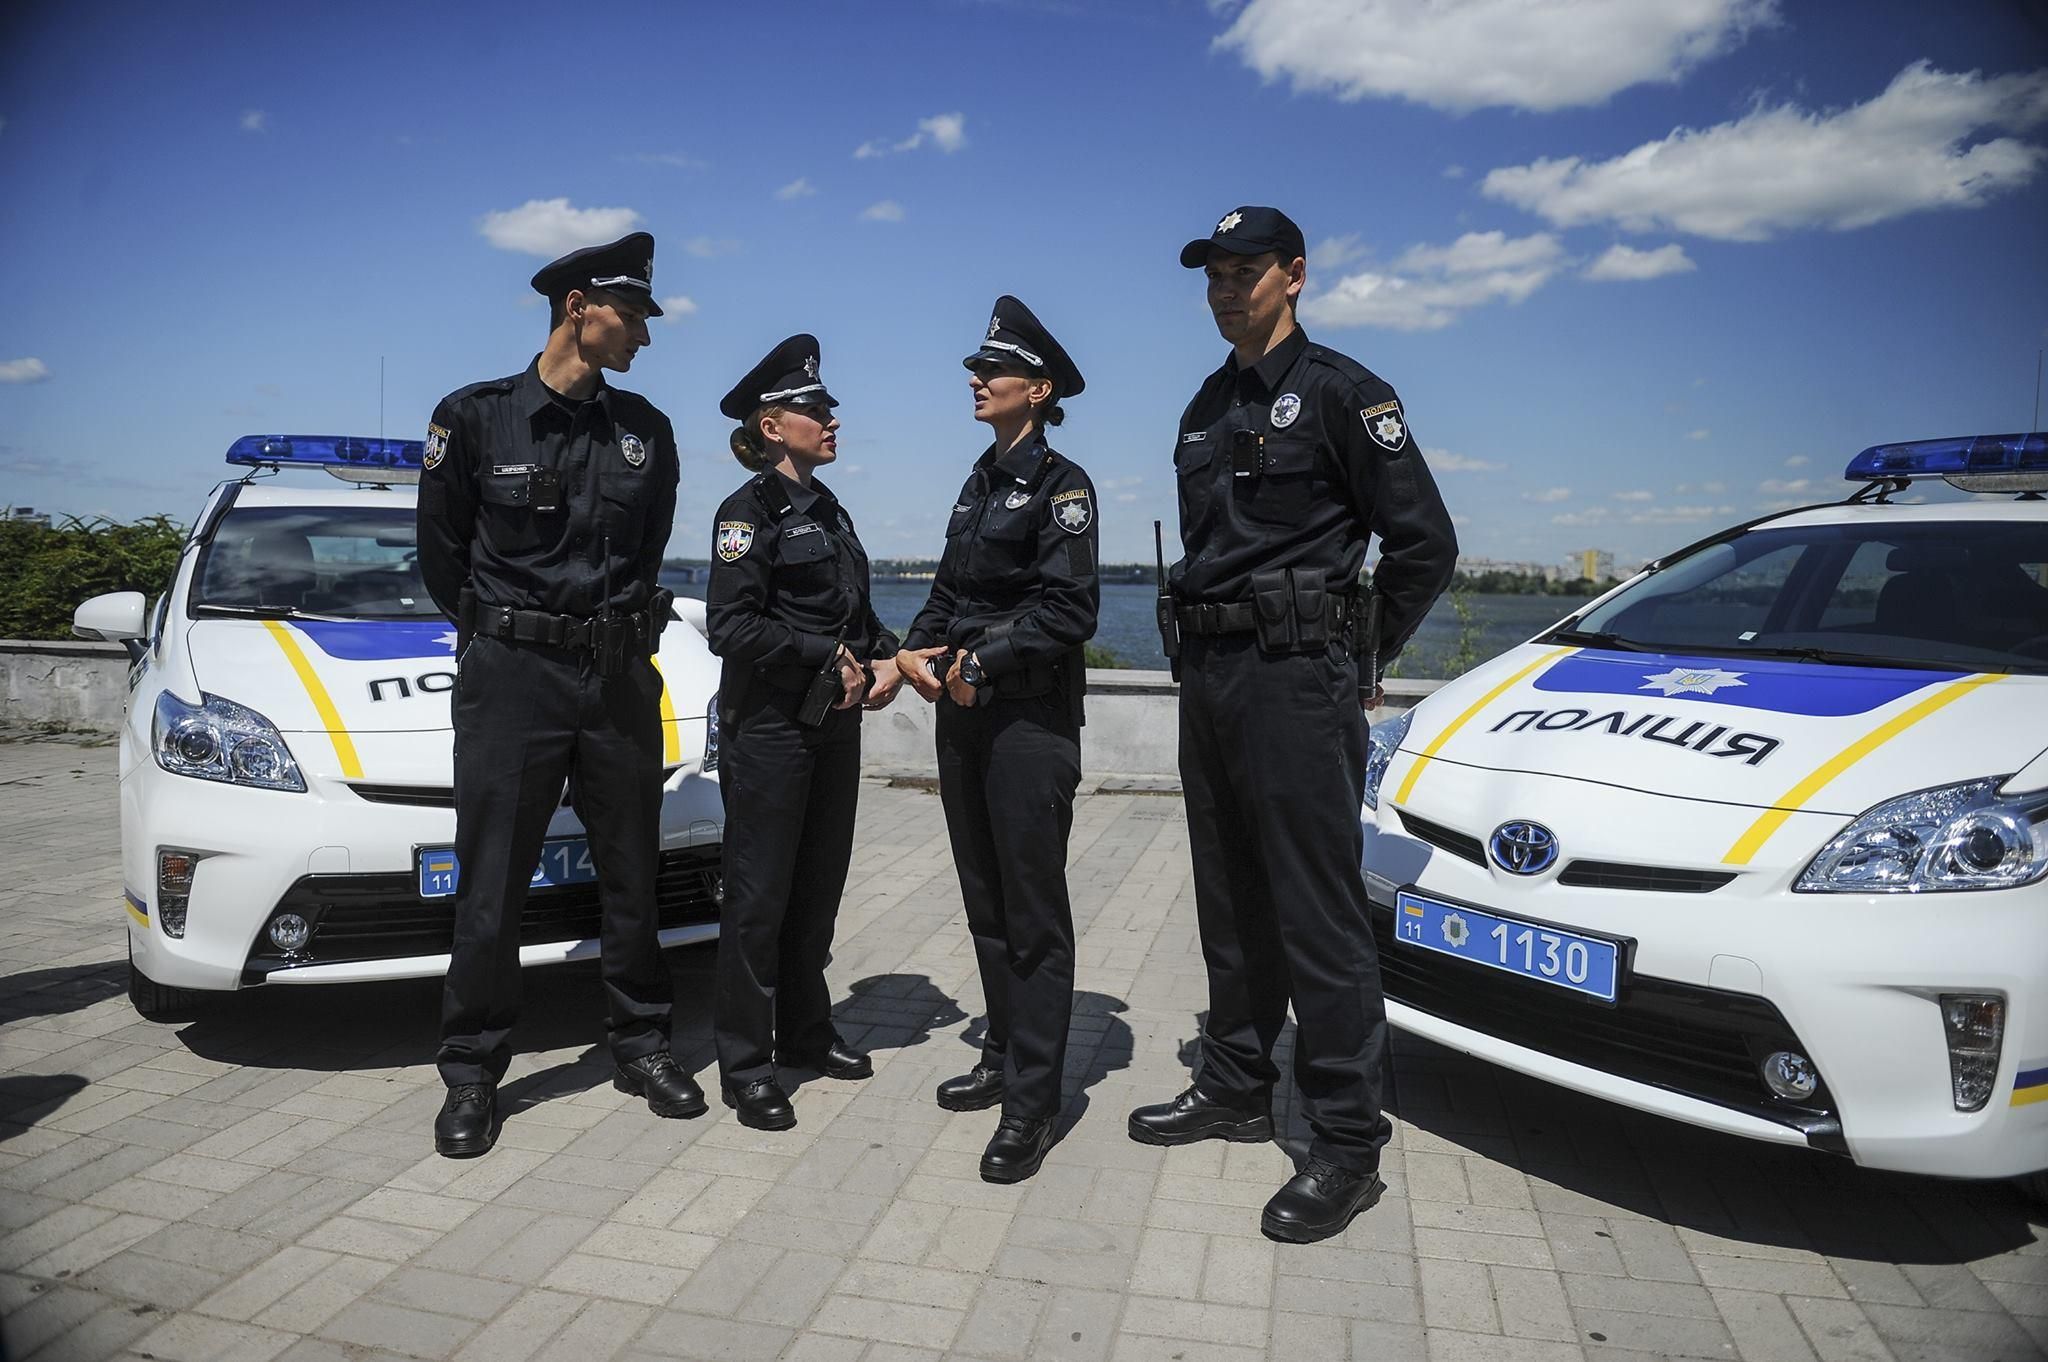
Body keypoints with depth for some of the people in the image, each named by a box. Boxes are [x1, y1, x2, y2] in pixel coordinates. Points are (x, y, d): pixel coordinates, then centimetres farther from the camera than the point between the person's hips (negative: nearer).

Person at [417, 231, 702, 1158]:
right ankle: (472, 1077, 17)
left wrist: (615, 625, 13)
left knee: (632, 874, 11)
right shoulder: (476, 417, -2)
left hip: (621, 676, 3)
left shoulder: (647, 431, 8)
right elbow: (441, 552, 7)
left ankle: (641, 1046, 25)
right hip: (510, 674, -3)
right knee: (492, 886, 2)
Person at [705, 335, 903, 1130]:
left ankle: (805, 1034, 30)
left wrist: (886, 660, 1)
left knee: (820, 886, 15)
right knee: (760, 894, 0)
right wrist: (830, 659, -15)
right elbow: (732, 627, -17)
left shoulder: (829, 511, 15)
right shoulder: (750, 511, -8)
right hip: (769, 727, -8)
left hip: (835, 724, 8)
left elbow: (857, 611, 20)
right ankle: (746, 1066, 11)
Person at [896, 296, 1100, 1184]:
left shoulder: (1060, 483, -7)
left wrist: (980, 661, -16)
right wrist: (916, 650, 0)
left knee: (1033, 912, -3)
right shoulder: (980, 483, 17)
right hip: (962, 714, 8)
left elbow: (1068, 610, -16)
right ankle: (1003, 1057, 28)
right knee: (986, 902, 15)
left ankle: (1031, 1102, 4)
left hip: (1029, 719, -8)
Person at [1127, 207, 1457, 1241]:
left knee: (1317, 912, -6)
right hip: (1209, 677, 8)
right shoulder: (1207, 409, 18)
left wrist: (1358, 658, -1)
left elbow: (1425, 543, -8)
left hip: (1296, 680, -8)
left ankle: (1348, 1146, 4)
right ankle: (1237, 1087, 29)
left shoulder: (1339, 391, -5)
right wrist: (1206, 641, 13)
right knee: (1231, 900, 15)